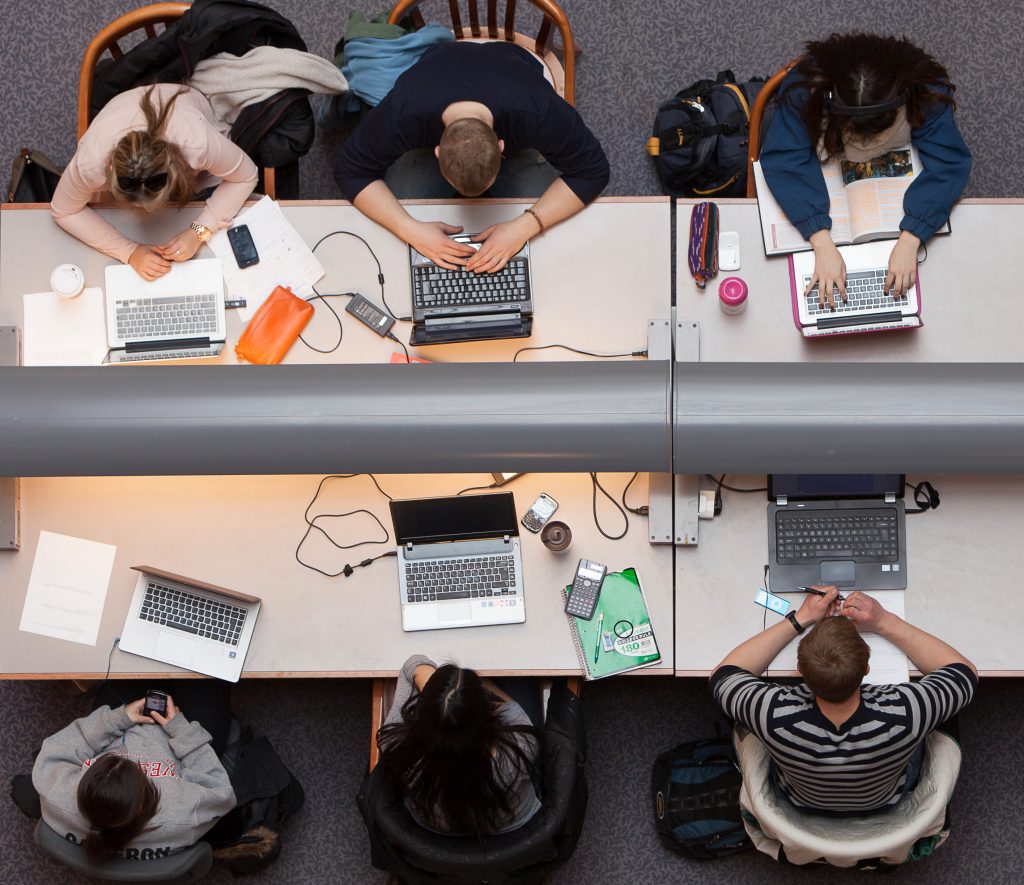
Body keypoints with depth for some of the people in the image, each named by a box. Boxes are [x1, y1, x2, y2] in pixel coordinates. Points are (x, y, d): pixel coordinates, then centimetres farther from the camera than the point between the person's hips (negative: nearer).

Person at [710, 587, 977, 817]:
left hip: (799, 803, 0)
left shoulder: (775, 716, -42)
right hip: (887, 804, 0)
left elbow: (724, 675, -18)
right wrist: (885, 622, -23)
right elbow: (964, 672, -21)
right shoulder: (902, 716, -43)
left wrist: (799, 620, -19)